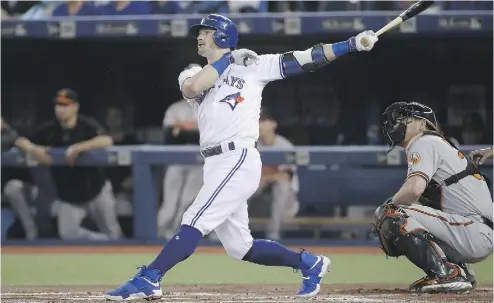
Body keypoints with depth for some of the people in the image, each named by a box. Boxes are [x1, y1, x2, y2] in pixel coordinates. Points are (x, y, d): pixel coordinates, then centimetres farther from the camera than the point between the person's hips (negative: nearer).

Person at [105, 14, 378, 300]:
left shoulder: (253, 66, 7)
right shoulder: (194, 74, 18)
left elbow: (303, 60, 2)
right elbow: (192, 88, -7)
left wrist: (354, 44, -5)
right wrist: (228, 58, 1)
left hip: (240, 159, -7)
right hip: (215, 165, 7)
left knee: (195, 222, -17)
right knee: (240, 247, 8)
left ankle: (148, 279, -23)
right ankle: (309, 263, 23)